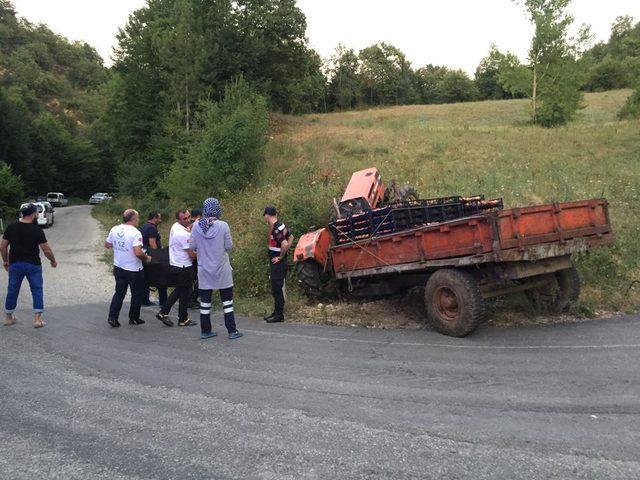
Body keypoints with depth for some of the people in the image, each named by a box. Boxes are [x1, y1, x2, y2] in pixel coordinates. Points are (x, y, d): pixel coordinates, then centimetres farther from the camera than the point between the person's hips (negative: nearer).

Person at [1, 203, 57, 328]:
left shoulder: (11, 228, -1)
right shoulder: (37, 230, -11)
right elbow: (46, 250, -10)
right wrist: (53, 261, 5)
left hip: (15, 264, 3)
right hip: (33, 265, -3)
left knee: (12, 290, 15)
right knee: (37, 290, 6)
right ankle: (37, 319, 2)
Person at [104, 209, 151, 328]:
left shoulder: (114, 229, -1)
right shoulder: (135, 233, -21)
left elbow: (107, 245, 12)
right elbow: (138, 252, -29)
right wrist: (146, 258, -11)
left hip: (118, 268, 6)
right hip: (134, 270, -6)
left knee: (119, 293, 16)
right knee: (137, 294, 12)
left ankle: (112, 318, 10)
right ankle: (134, 318, 21)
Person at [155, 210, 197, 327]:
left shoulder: (175, 226, 3)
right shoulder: (184, 234, -25)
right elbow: (192, 255, -19)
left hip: (174, 265, 9)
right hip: (183, 267, -9)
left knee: (179, 290, 23)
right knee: (185, 293, 6)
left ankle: (163, 313, 21)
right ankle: (183, 320, 20)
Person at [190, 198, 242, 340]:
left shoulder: (196, 226, -6)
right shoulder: (223, 226, -14)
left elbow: (193, 246, -1)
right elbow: (229, 246, -9)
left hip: (204, 269, 2)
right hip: (222, 270, -2)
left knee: (205, 300, 11)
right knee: (227, 300, 8)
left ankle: (205, 331, 17)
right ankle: (232, 331, 10)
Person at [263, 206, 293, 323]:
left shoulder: (276, 229, -21)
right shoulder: (280, 225, 9)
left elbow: (284, 244, -31)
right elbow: (291, 238, 22)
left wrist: (280, 257, -18)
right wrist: (284, 252, 16)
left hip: (277, 262, -10)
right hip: (276, 263, 10)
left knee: (277, 289, -2)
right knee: (276, 288, 17)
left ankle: (279, 315, 6)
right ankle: (276, 312, 26)